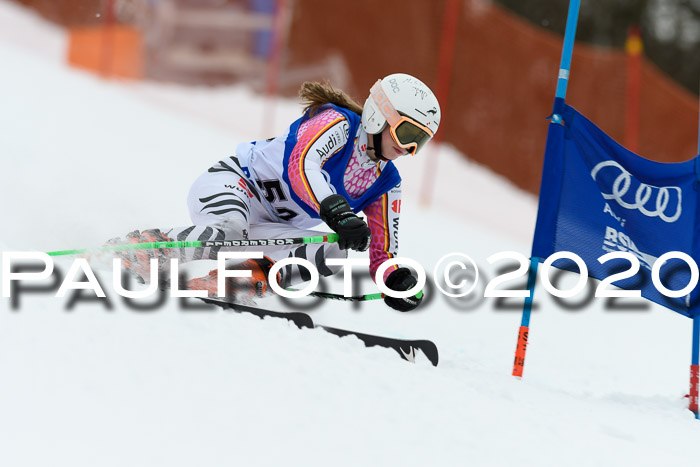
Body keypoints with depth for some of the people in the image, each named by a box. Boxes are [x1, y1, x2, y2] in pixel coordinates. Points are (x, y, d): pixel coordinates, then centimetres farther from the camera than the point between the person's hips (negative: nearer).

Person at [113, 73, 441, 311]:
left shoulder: (386, 184, 5)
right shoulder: (338, 123, -17)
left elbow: (383, 254, 5)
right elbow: (302, 164, -38)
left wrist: (399, 282, -19)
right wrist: (338, 213, -53)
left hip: (268, 230, 7)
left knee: (333, 255, -19)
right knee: (229, 230, -40)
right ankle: (131, 248, -23)